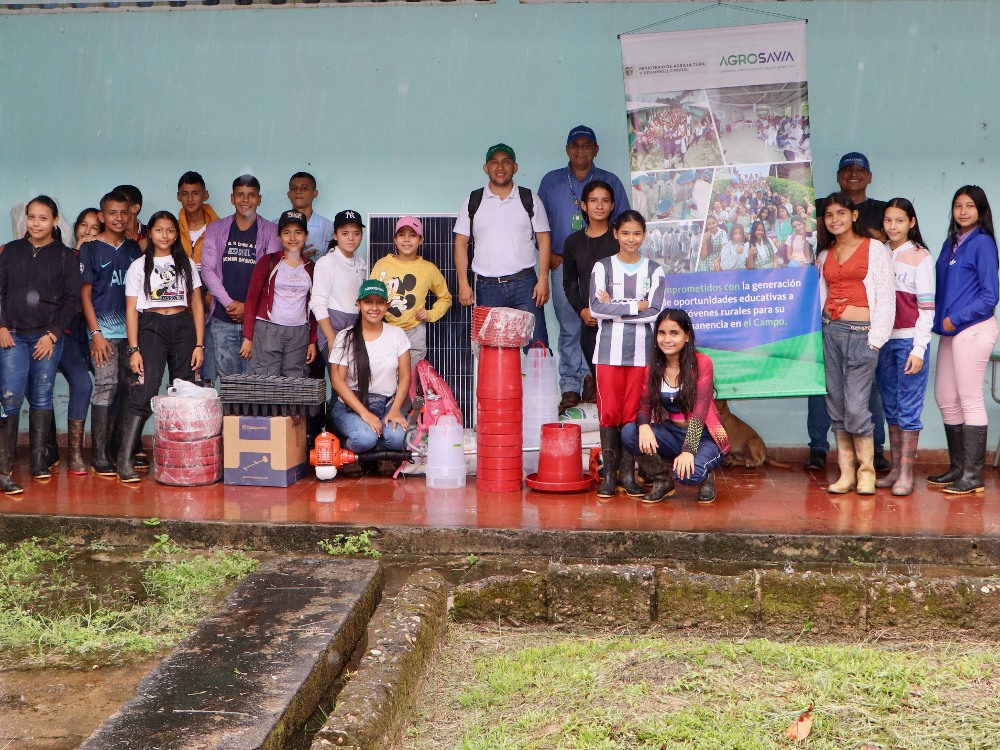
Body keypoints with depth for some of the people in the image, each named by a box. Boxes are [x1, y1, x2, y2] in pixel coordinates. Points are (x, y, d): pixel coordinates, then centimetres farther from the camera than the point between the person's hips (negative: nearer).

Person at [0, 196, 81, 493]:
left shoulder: (65, 256, 5)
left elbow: (71, 299, 2)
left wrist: (53, 334, -6)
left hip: (48, 337, 0)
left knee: (42, 398, 4)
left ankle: (39, 462, 14)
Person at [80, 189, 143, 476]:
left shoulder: (134, 248, 14)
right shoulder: (90, 248, 2)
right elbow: (85, 293, -1)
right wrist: (96, 332, -9)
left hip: (131, 329, 5)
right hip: (104, 329, -4)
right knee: (106, 386, -9)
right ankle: (99, 455, -6)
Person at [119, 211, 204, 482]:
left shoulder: (187, 264, 14)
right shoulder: (139, 266, 7)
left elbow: (197, 304, 11)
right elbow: (131, 309, 3)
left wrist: (199, 344, 2)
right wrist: (133, 350, -7)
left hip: (183, 327, 3)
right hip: (151, 327, -3)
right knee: (143, 393, -15)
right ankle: (124, 459, -17)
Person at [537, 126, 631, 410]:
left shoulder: (610, 182, 12)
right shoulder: (551, 181, 14)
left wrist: (611, 254, -2)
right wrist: (550, 255, 1)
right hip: (563, 263, 1)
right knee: (569, 327, -1)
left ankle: (591, 376, 5)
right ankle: (570, 387, 1)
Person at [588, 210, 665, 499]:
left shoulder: (654, 270, 7)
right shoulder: (602, 267, 4)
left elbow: (654, 312, -6)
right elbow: (596, 307, -8)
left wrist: (613, 308, -9)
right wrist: (635, 306, -9)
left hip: (641, 350, 1)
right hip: (609, 350, -1)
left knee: (634, 412, 2)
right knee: (609, 412, -2)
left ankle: (628, 472, 8)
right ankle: (609, 473, 5)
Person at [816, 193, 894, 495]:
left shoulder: (874, 248, 1)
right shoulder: (825, 255, 16)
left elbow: (885, 295, -4)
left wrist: (876, 338, -9)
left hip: (861, 333, -5)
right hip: (831, 331, 5)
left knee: (856, 407, -10)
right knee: (836, 406, 4)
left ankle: (866, 471, 5)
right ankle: (846, 473, 10)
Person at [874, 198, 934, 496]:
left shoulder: (920, 257, -3)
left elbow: (926, 307, -7)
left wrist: (918, 349, -13)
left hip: (909, 340, -5)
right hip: (882, 340, 5)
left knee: (908, 407, -4)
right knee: (891, 407, 9)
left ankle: (906, 474, 0)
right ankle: (895, 469, 16)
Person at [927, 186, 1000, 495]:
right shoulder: (951, 242, 14)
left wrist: (955, 319, -12)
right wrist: (940, 320, 3)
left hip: (973, 329, -8)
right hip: (951, 330, 8)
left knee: (970, 400, -5)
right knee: (945, 399, 12)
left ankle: (973, 475, 1)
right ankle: (957, 467, 22)